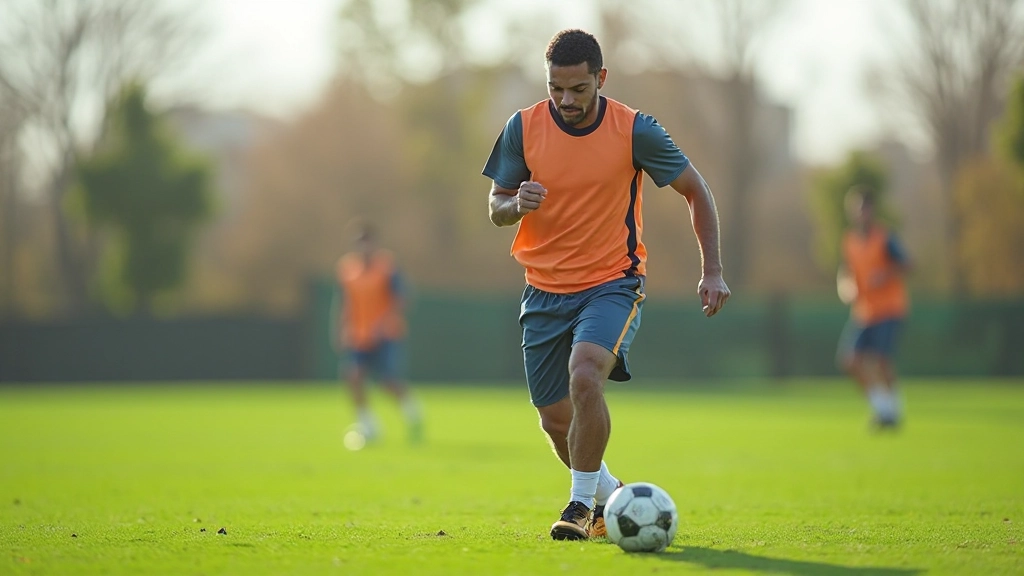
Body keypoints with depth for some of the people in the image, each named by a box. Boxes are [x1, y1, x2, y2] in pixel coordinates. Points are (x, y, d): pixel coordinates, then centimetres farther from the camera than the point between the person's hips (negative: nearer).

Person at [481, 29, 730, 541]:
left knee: (585, 375, -30)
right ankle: (609, 494, 35)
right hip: (544, 291, 4)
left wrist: (712, 271, -6)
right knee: (555, 420, 7)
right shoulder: (523, 128, -4)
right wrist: (517, 204, -22)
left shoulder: (635, 130, -10)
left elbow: (695, 191, 1)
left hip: (612, 283, -3)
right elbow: (496, 209, 3)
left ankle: (583, 502, -15)